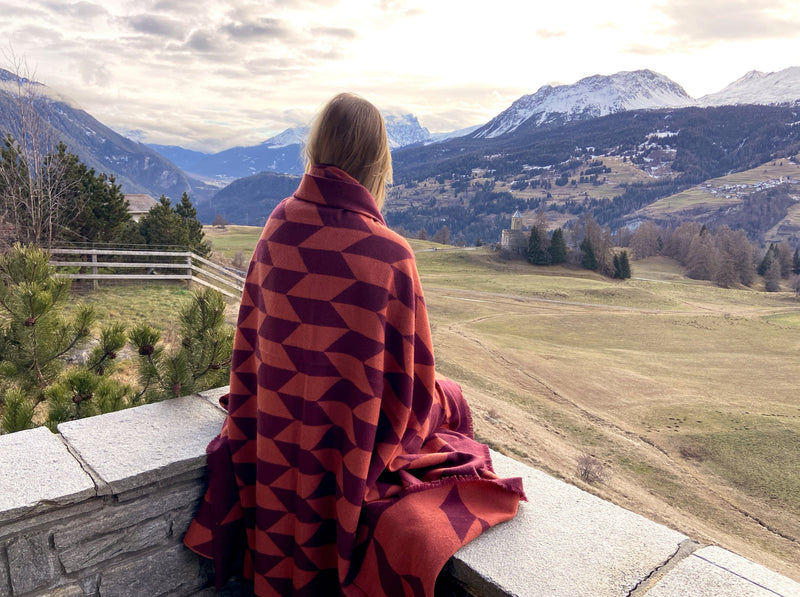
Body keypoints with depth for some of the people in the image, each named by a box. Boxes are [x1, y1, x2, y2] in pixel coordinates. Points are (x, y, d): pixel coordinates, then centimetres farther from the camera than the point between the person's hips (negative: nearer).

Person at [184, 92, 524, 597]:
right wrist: (441, 399, 6)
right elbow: (411, 382, -17)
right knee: (451, 398, 22)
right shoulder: (388, 254, -27)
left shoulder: (278, 227, -11)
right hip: (351, 454, -5)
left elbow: (254, 334, 2)